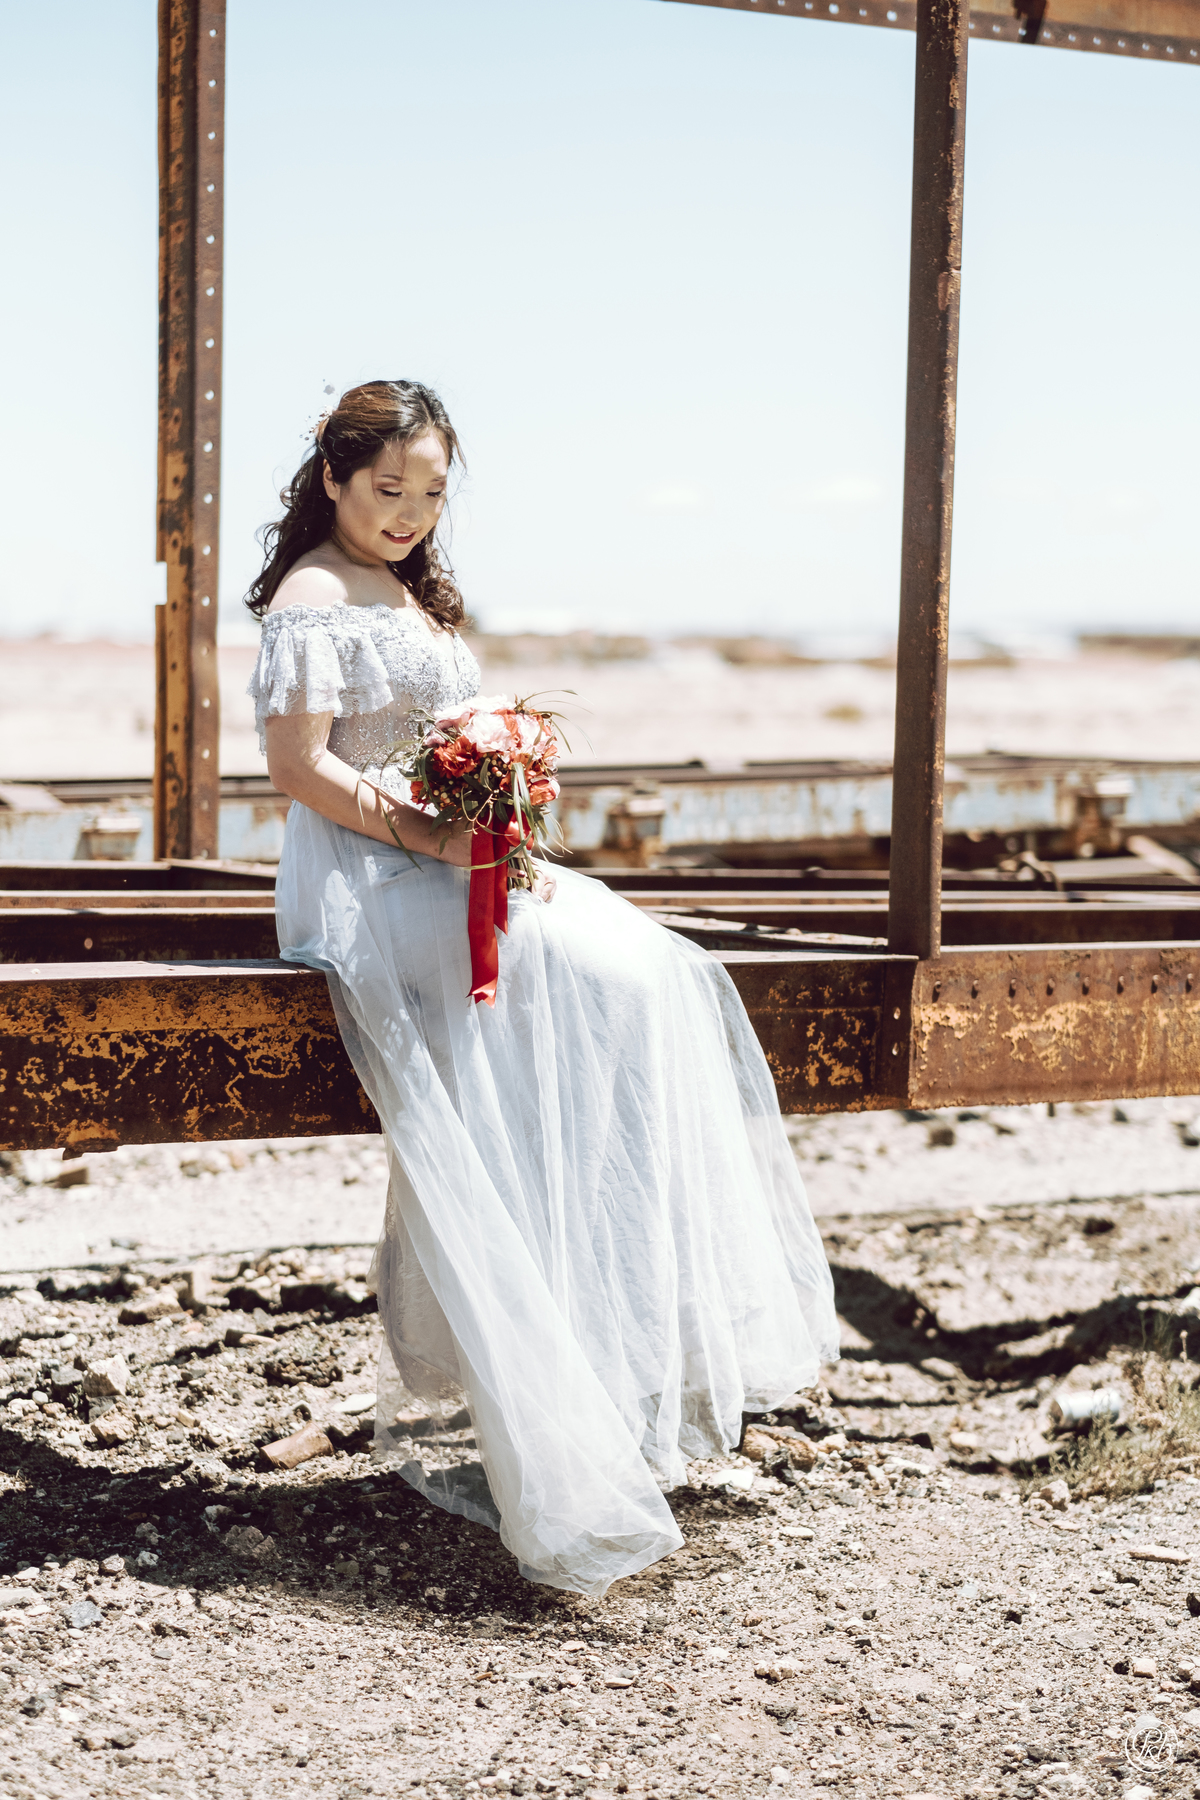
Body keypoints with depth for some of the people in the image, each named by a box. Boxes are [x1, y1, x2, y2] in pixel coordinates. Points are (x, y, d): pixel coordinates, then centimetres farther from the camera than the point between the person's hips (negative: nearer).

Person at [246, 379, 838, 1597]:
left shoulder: (408, 596, 22)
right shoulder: (316, 599, -6)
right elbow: (299, 768, -14)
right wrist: (439, 840, -20)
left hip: (443, 872, 9)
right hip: (366, 887, -9)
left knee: (662, 975, -8)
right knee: (594, 984, -22)